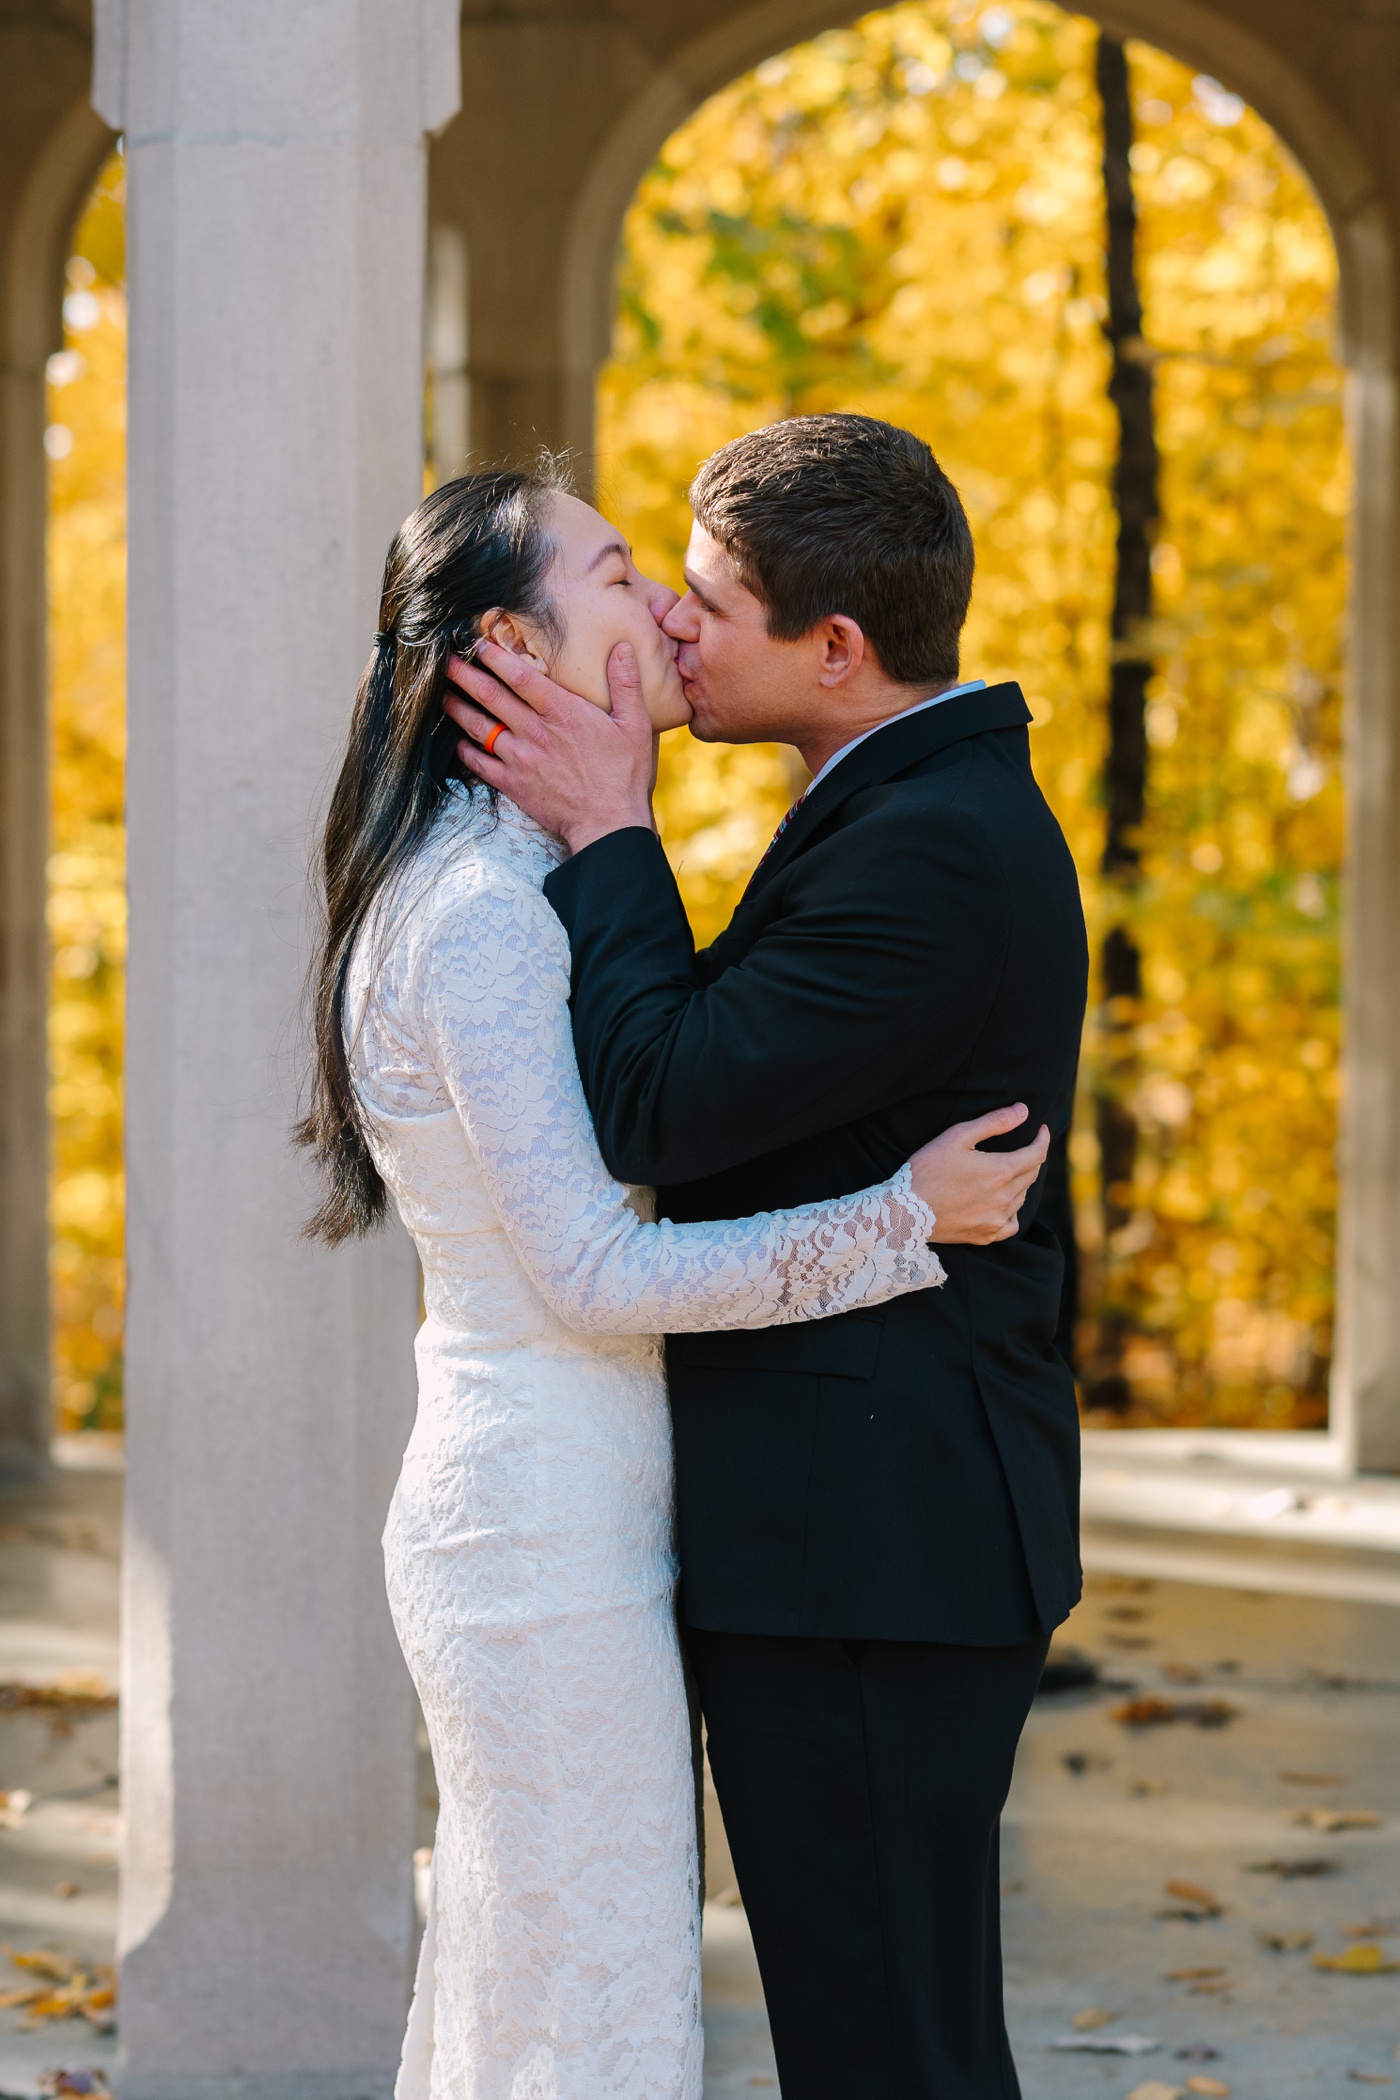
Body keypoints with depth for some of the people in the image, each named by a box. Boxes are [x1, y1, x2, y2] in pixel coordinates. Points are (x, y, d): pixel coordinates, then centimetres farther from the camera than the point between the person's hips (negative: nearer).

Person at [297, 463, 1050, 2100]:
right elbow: (592, 1272, -20)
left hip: (521, 1519, 10)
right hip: (551, 1533, -10)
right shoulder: (483, 911, -17)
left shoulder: (529, 884, 15)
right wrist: (903, 1218, -18)